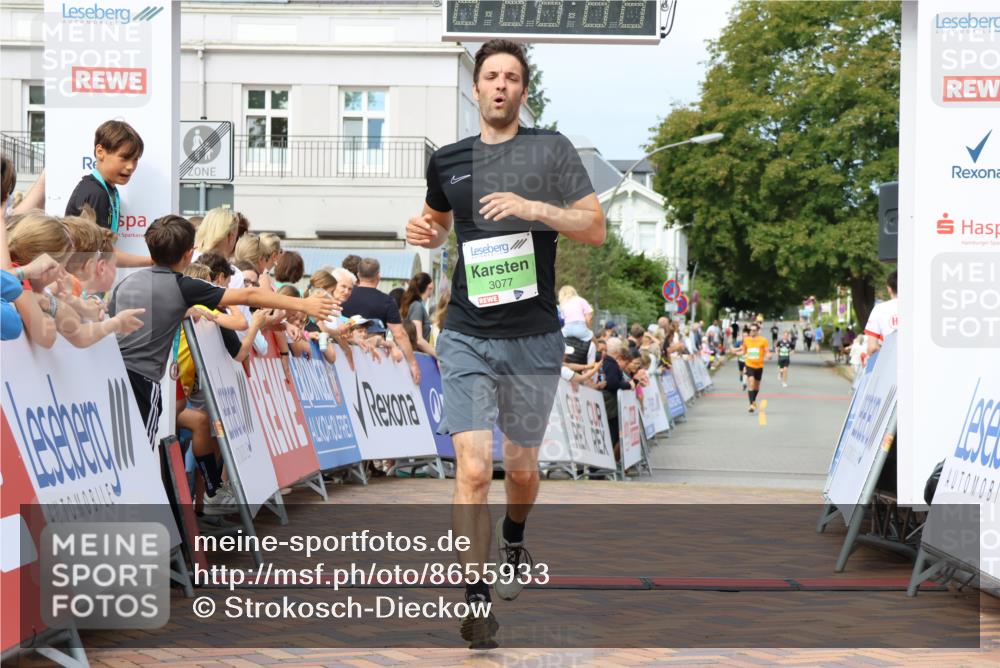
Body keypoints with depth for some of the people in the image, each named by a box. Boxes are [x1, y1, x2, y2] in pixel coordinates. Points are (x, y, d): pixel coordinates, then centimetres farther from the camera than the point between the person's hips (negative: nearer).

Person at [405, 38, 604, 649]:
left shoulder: (551, 149, 0)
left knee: (522, 467, 14)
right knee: (473, 469, -13)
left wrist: (535, 208, -19)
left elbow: (596, 229, -3)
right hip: (467, 337, 1)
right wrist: (426, 234, 2)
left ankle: (514, 539, 47)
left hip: (533, 339, -1)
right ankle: (477, 599, -6)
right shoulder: (448, 160, 8)